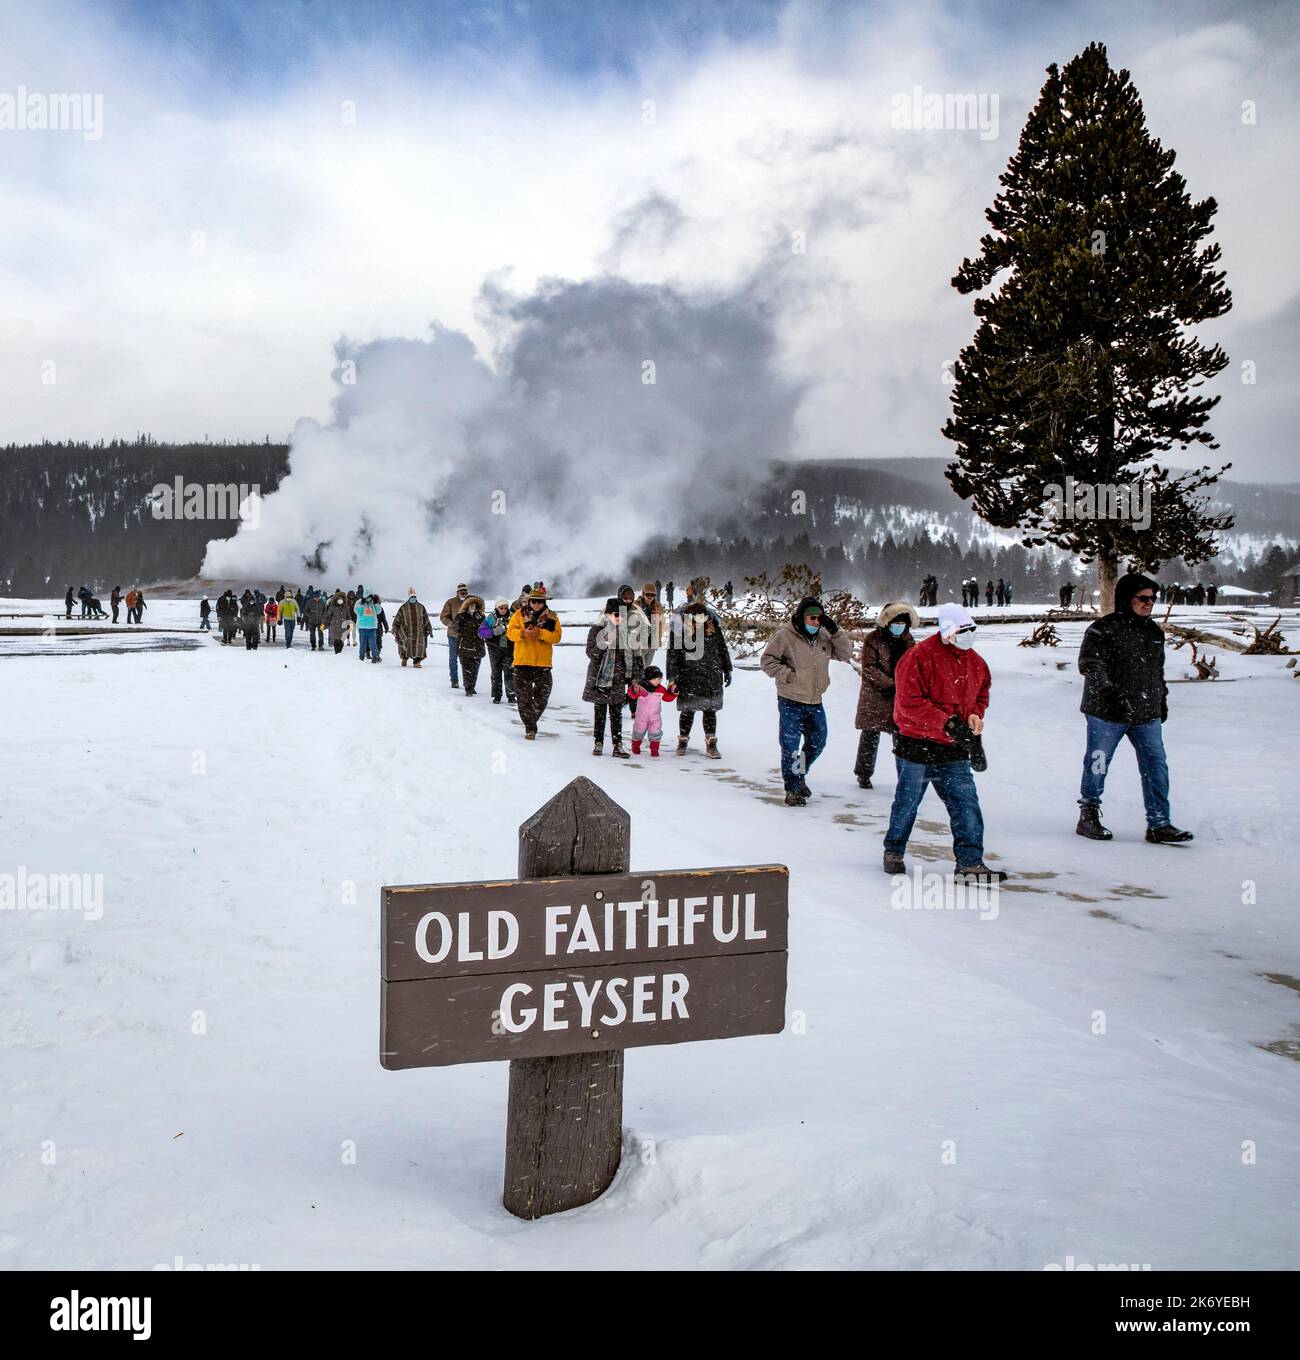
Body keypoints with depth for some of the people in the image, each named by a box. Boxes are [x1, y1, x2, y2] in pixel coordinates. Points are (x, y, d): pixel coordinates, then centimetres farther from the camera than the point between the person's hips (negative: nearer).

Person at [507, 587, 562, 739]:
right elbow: (510, 632, -4)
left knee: (542, 697, 4)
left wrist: (540, 632, -21)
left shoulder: (551, 618, 4)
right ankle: (530, 728, 14)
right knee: (523, 698, 3)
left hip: (543, 663, 0)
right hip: (522, 663, 0)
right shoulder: (519, 615, 4)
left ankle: (532, 720, 29)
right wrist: (523, 633, -23)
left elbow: (557, 636, -7)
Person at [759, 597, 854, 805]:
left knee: (817, 743, 16)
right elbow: (767, 661, -12)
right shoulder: (784, 635, -12)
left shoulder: (824, 637, 6)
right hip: (790, 702, -6)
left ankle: (799, 776, 39)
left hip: (815, 702, 6)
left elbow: (846, 654, 5)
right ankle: (792, 790, 14)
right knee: (790, 747, 2)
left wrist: (835, 631, -7)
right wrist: (790, 675, -19)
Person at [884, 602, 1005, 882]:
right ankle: (893, 852, 28)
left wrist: (975, 715, 1)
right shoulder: (919, 657, -17)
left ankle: (970, 863, 5)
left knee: (966, 803, 0)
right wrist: (947, 722, -25)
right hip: (917, 746, -6)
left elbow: (981, 692, 22)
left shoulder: (975, 662, 6)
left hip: (954, 749, 6)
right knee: (907, 802, 8)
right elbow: (909, 701, -22)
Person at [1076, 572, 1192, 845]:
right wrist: (1110, 692, -30)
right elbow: (1090, 664, -19)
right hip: (1107, 713, -6)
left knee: (1156, 766, 1)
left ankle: (1159, 825, 7)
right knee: (1097, 766, 4)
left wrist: (1162, 698, 25)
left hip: (1147, 714, 6)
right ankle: (1088, 816, 20)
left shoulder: (1155, 631, 13)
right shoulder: (1103, 629, -10)